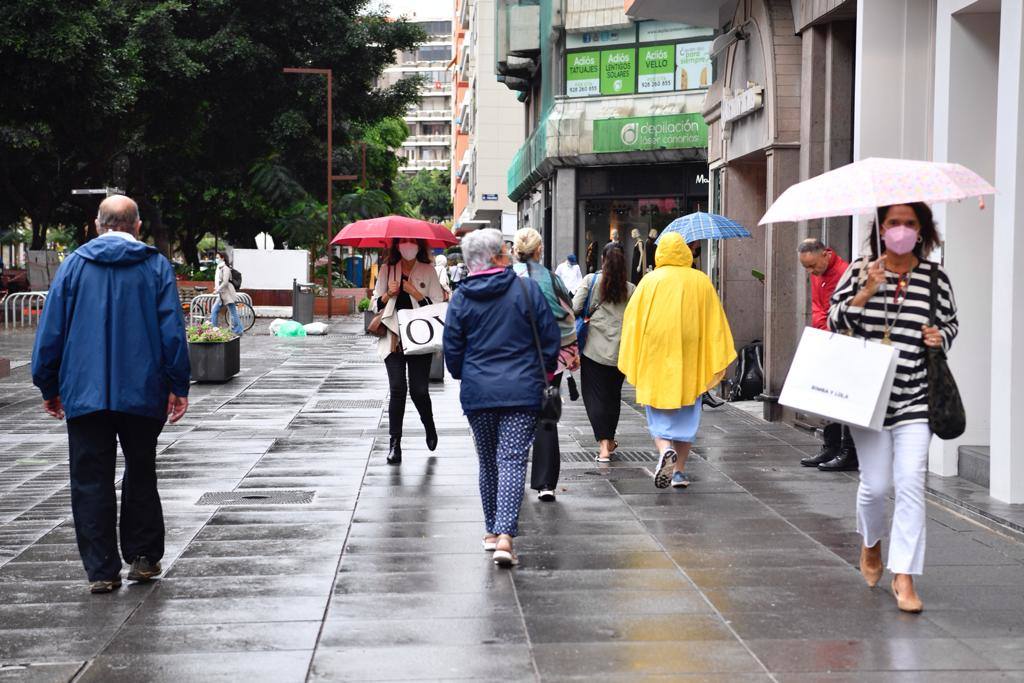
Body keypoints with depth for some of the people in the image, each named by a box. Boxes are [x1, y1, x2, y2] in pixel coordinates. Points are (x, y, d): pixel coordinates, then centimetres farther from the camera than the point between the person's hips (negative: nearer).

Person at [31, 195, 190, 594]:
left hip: (84, 393, 0)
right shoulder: (156, 266, 3)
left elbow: (51, 328, 4)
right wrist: (178, 386, 2)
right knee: (141, 475, 15)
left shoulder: (75, 264, 4)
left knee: (91, 482, 4)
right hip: (143, 393, 1)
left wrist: (48, 386, 11)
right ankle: (144, 558, 18)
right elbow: (172, 330, -2)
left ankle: (102, 570, 3)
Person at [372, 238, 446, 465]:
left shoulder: (428, 270, 4)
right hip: (393, 338, 1)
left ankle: (429, 427, 30)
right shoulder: (387, 270, 10)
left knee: (419, 390, 0)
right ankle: (395, 443, -2)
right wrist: (389, 294, -6)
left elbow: (438, 305, -2)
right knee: (398, 389, -8)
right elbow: (376, 304, 13)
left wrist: (415, 293, -12)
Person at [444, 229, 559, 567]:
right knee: (513, 461, -5)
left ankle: (492, 531, 25)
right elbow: (550, 337, 1)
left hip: (477, 393, 2)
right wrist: (545, 371, 18)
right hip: (522, 392, -2)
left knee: (488, 462, 16)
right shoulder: (526, 290, -3)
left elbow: (452, 349, 5)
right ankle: (505, 536, -17)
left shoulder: (461, 298, 1)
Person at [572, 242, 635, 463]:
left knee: (595, 395, 2)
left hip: (594, 347, -2)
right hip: (620, 350, 2)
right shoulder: (631, 289, 1)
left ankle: (604, 445, -8)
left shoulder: (590, 280, -4)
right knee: (613, 395, 17)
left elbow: (575, 308, -8)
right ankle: (610, 440, 29)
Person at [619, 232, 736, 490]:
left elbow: (633, 320, 0)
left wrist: (632, 361, 6)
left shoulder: (650, 281, -1)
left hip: (655, 354, -1)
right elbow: (715, 323, 3)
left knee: (658, 413, 7)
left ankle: (665, 449, -20)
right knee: (686, 412, 11)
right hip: (690, 358, 1)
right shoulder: (701, 281, 2)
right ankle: (679, 470, 11)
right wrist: (718, 362, 7)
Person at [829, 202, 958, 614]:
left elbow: (950, 321, 16)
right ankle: (871, 545, 37)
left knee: (910, 484, -9)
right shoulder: (860, 271, 2)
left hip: (915, 398, 0)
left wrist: (942, 337, -6)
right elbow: (835, 321, -2)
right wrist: (866, 292, -15)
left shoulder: (935, 276, 4)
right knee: (876, 484, 5)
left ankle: (904, 577, -3)